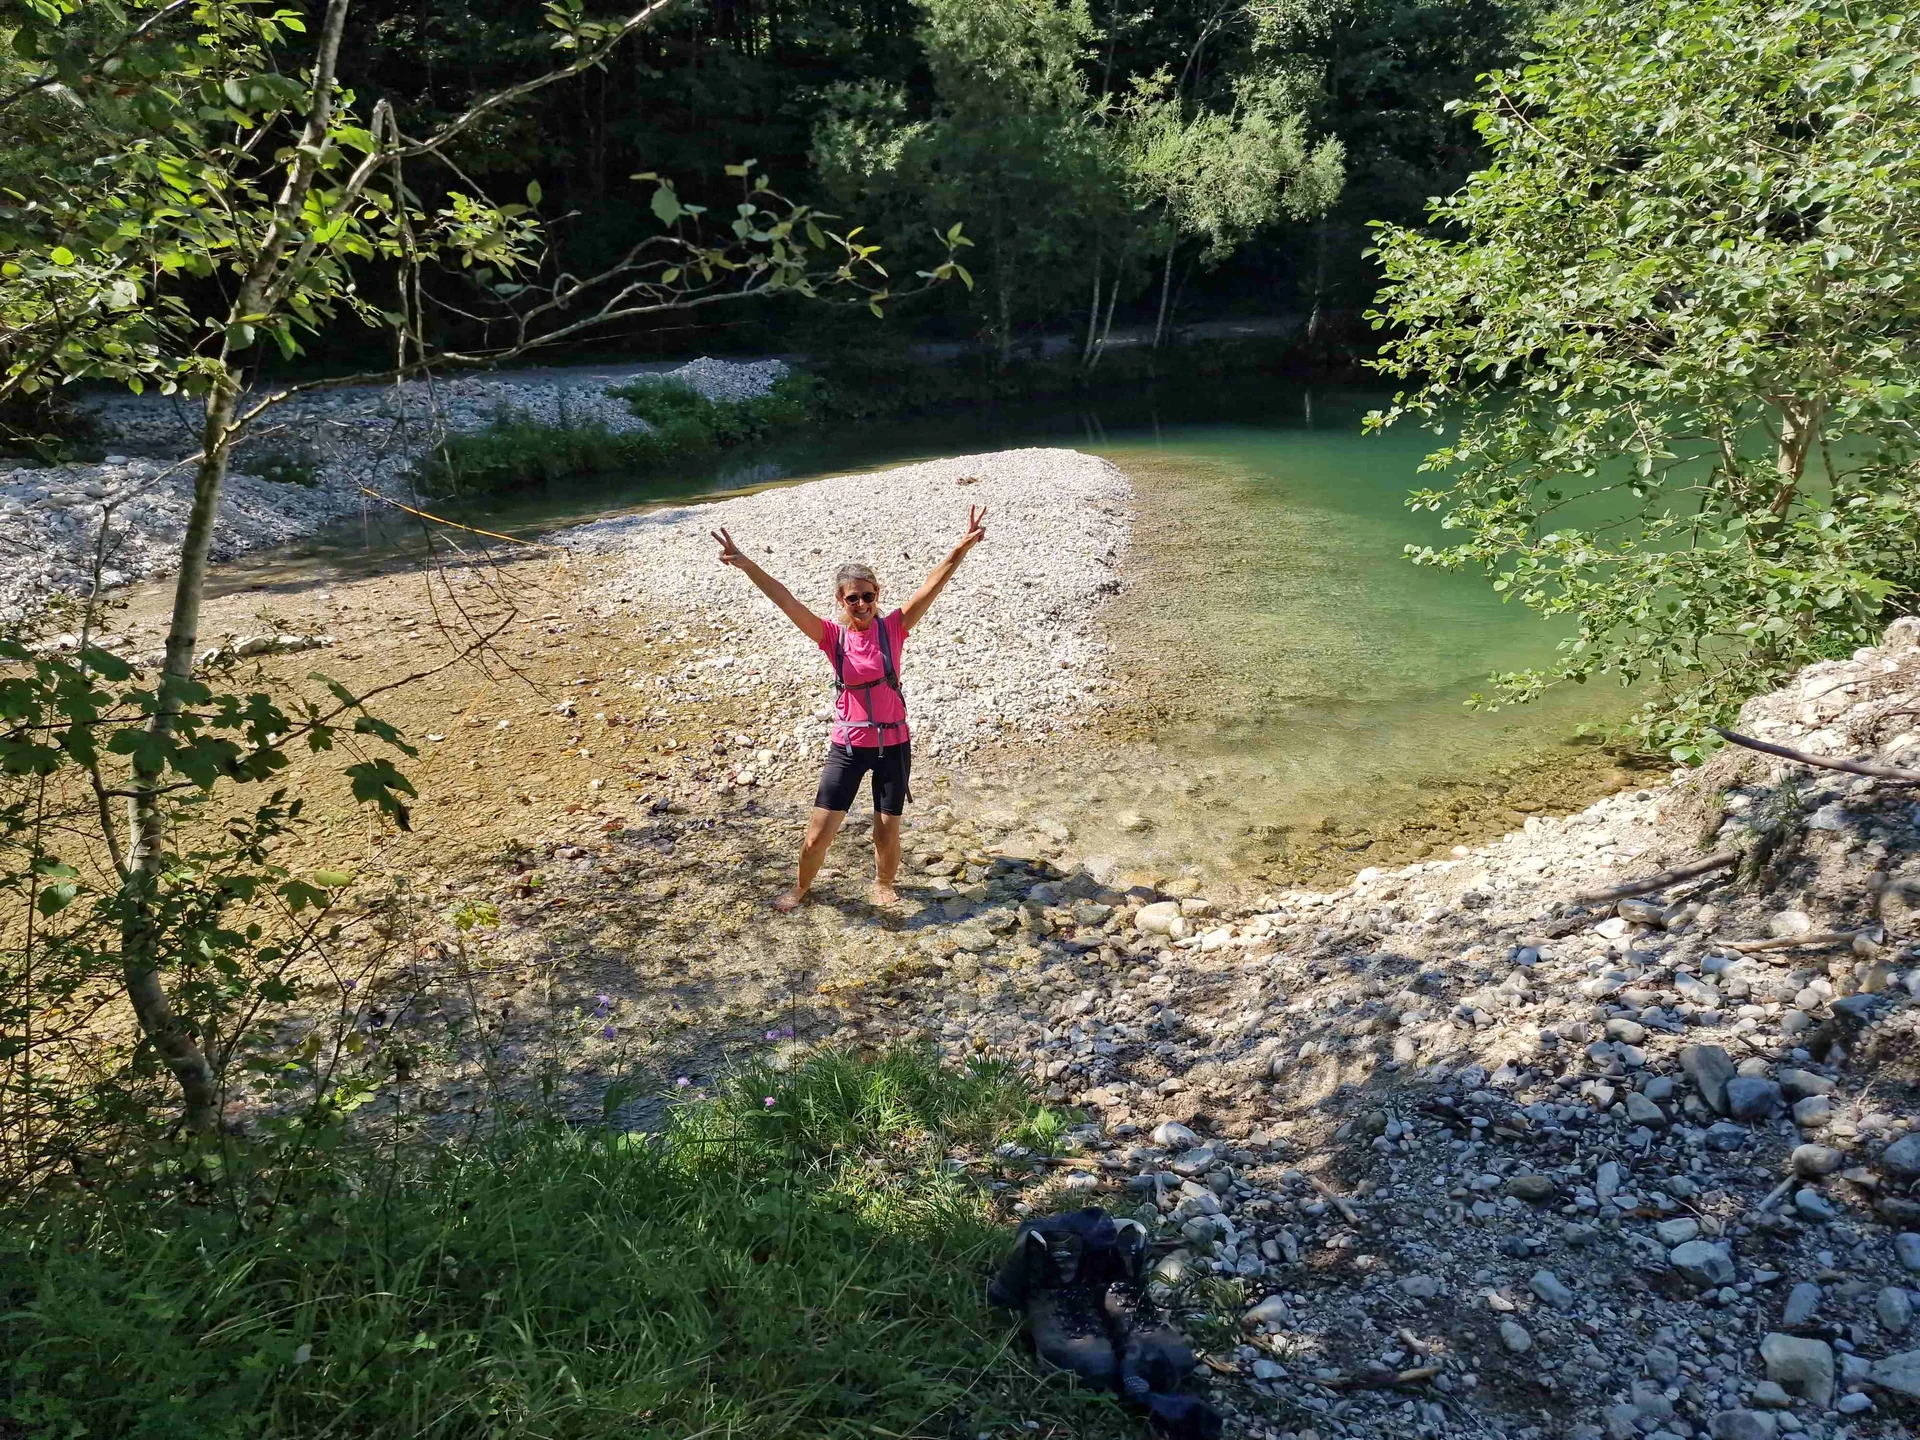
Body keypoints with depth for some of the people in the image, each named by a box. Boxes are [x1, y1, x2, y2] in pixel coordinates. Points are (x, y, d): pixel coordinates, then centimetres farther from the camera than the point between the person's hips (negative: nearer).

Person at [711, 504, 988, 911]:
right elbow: (785, 600, -18)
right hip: (848, 746, 0)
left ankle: (884, 883, 41)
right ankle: (801, 887, 32)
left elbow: (931, 587, -19)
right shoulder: (832, 636, -7)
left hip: (893, 744, 0)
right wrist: (745, 564, -29)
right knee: (818, 833, 3)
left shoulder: (893, 629, -7)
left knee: (887, 833, 9)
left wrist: (962, 548, -31)